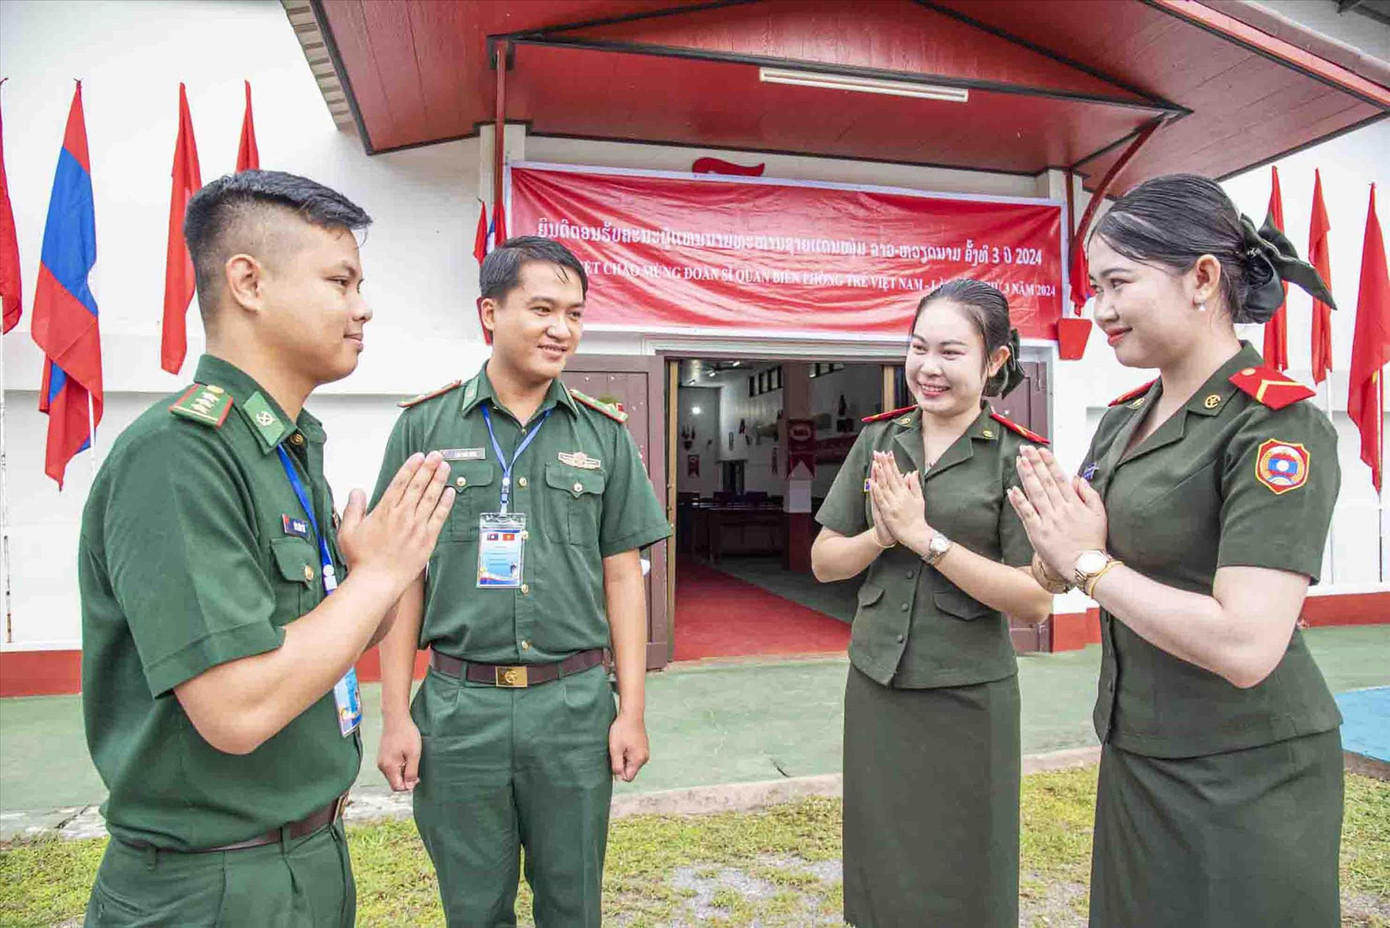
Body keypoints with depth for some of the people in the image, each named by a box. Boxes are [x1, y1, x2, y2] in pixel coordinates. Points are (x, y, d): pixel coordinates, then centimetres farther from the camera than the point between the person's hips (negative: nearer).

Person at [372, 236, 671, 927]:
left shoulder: (604, 435, 3)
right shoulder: (425, 426, 0)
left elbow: (621, 576, 4)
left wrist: (632, 709, 0)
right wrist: (395, 715, -1)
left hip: (575, 704, 1)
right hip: (458, 704, 0)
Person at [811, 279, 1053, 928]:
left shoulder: (1015, 456, -8)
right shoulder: (878, 441, 3)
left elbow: (1036, 601, -14)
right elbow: (824, 562, 5)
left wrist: (924, 536, -19)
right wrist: (882, 535, -14)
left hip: (967, 698, -3)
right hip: (876, 687, 4)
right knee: (881, 873, 16)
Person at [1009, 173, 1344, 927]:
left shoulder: (1278, 425, -18)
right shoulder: (1123, 419, 4)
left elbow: (1245, 646, -28)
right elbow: (1056, 579, 10)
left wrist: (1091, 562, -18)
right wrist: (1053, 540, -11)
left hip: (1241, 779, -7)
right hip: (1136, 755, 7)